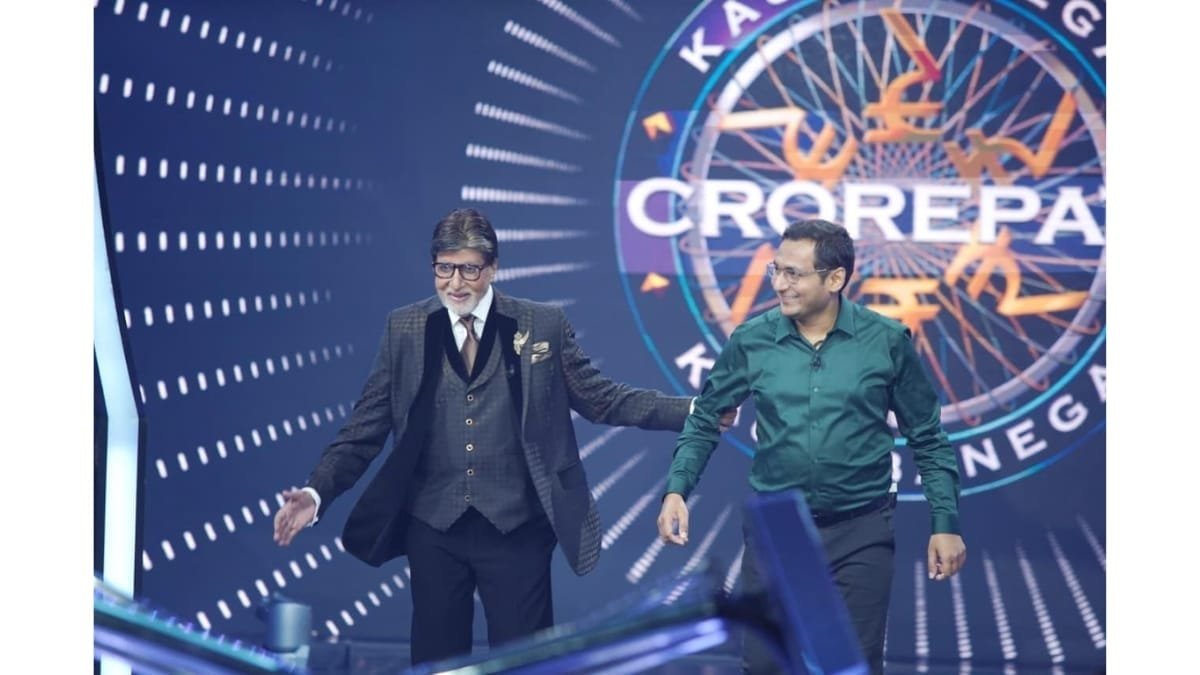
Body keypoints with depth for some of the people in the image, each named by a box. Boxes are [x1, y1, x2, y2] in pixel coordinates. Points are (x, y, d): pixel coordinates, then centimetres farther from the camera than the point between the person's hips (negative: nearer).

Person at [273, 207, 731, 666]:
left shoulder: (542, 325, 2)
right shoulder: (404, 329, 4)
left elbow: (600, 398, 5)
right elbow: (366, 428, 4)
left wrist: (692, 411, -3)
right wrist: (317, 492, -9)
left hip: (517, 528, -1)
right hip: (433, 529, 1)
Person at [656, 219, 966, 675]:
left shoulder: (886, 341, -6)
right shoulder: (751, 341, -3)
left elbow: (927, 438, 2)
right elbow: (705, 421, 7)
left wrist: (946, 523, -1)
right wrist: (677, 489, -7)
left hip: (861, 531, -1)